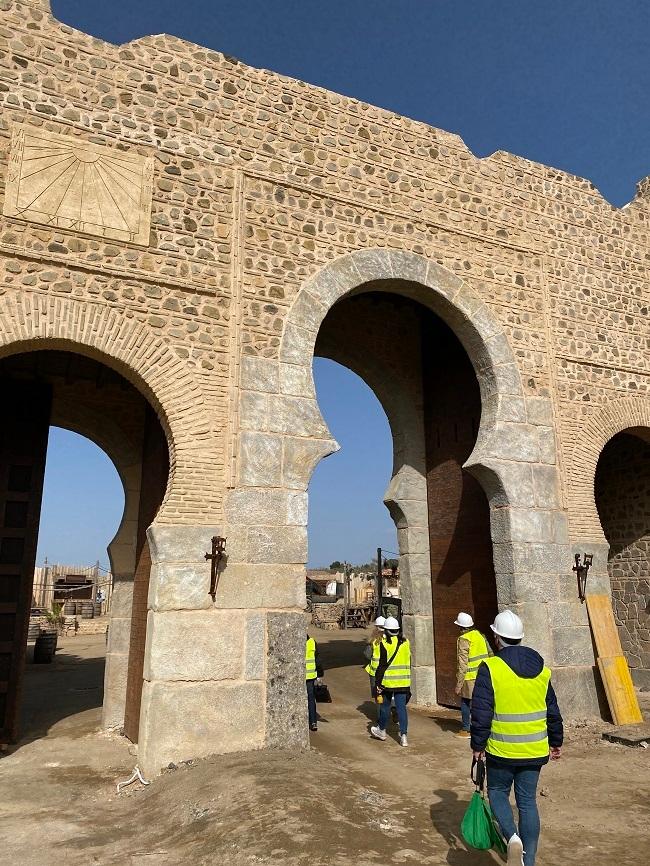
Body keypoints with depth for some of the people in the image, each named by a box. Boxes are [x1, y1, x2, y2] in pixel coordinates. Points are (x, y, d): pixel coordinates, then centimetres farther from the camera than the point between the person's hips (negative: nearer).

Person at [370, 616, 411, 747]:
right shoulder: (405, 643, 5)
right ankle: (403, 735, 0)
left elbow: (381, 665, -13)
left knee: (385, 706, 13)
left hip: (388, 681, -4)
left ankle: (381, 730, 30)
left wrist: (377, 683, -7)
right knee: (401, 707, 5)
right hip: (403, 682, 4)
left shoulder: (384, 644, -12)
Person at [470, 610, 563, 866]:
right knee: (528, 801, 14)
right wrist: (556, 742, 23)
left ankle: (512, 836, -6)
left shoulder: (490, 668, -14)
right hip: (535, 750, 4)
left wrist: (478, 745, -3)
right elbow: (553, 711, 11)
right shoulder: (541, 668, 3)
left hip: (502, 749, -4)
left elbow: (481, 713, -14)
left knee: (497, 792, 16)